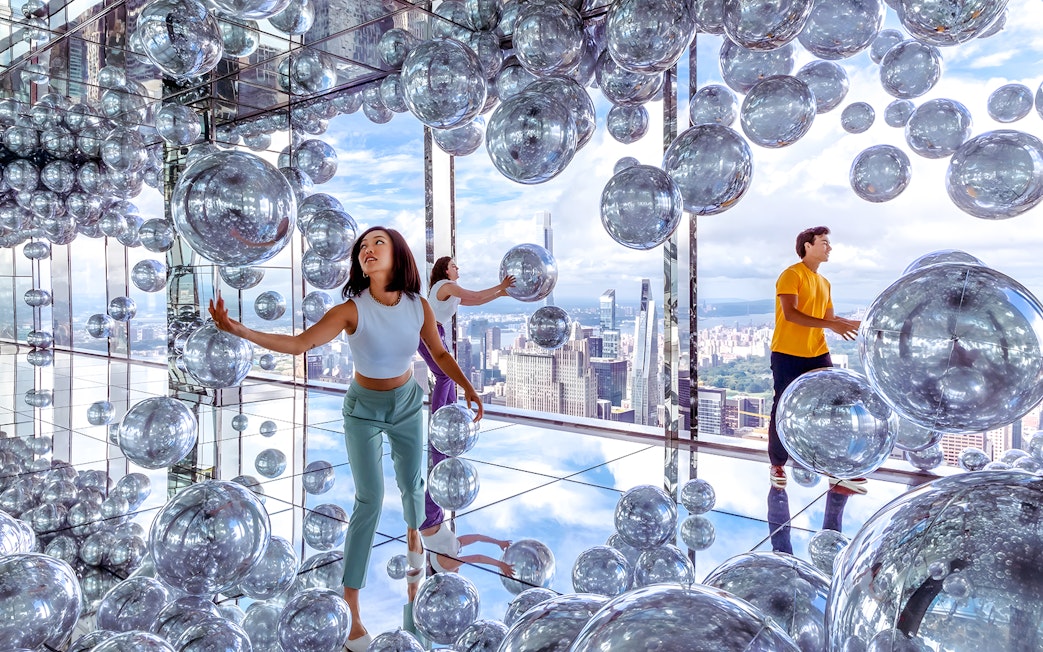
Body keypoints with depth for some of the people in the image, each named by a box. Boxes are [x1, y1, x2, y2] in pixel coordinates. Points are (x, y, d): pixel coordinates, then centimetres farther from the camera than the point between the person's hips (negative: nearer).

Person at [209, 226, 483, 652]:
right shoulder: (351, 310, -24)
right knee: (369, 499, -7)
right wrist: (240, 330, -45)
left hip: (408, 405, 3)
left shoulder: (419, 306, -16)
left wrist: (467, 388, -11)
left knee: (411, 482, 17)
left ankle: (414, 534, 54)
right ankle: (350, 606, 5)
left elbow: (439, 353, -1)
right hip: (363, 409, -2)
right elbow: (298, 343, -33)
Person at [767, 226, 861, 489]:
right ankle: (777, 465, 17)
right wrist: (832, 326, -26)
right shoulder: (791, 275, -9)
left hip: (818, 354, 7)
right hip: (788, 355, -7)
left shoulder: (824, 283, 15)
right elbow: (790, 313, -22)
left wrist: (859, 324, 1)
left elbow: (830, 317, 16)